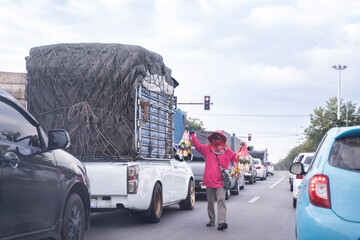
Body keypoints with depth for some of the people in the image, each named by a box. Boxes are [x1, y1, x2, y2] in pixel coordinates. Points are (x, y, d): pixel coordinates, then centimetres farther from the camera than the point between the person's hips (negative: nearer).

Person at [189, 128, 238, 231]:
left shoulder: (227, 151, 11)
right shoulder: (207, 149, 11)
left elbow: (236, 157, 16)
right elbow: (198, 146, 5)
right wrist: (193, 135, 2)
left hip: (221, 181, -2)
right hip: (209, 180, 2)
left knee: (221, 200, -16)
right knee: (210, 202, 10)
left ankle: (221, 222, -24)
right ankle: (212, 220, 24)